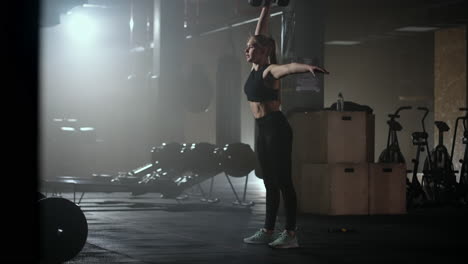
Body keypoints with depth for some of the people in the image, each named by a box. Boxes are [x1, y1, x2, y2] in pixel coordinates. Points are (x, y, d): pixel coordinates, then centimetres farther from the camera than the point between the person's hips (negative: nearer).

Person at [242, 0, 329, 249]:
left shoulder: (270, 71, -13)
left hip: (277, 128, -9)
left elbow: (289, 67, -36)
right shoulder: (255, 68, 9)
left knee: (283, 182, -6)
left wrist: (307, 67, -56)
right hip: (262, 130, 9)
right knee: (269, 183, 11)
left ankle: (290, 234, -3)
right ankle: (268, 231, 16)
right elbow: (260, 32, 16)